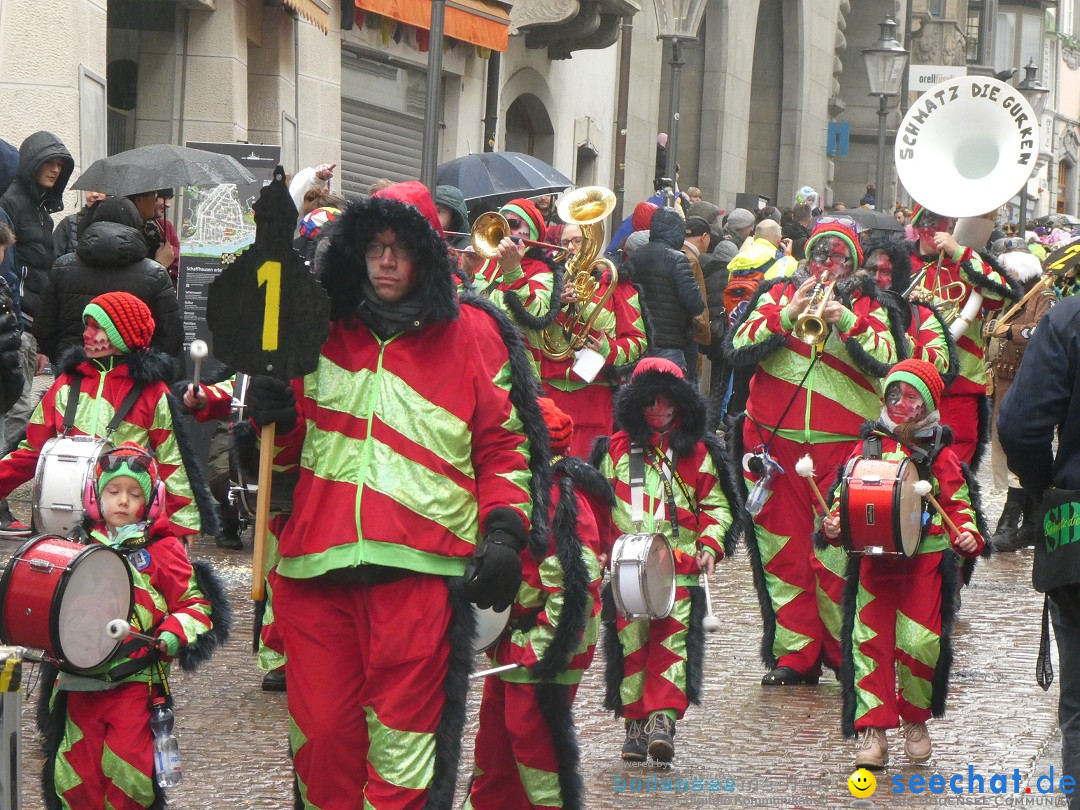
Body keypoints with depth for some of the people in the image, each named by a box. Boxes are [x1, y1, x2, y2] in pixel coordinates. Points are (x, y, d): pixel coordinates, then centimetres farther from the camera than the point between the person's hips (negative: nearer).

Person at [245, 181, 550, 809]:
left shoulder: (471, 333, 8)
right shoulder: (326, 330, 17)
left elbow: (505, 445, 10)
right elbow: (296, 447, 24)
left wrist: (505, 532, -2)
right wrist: (278, 417, 2)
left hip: (419, 567, -3)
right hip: (318, 562, 3)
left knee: (400, 744, -6)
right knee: (320, 734, 3)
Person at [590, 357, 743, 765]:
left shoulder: (697, 452, 12)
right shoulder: (616, 449, 13)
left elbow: (717, 505, 14)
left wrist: (710, 545, -1)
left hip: (682, 567, -1)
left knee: (672, 641, -13)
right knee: (631, 642, -1)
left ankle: (662, 719, -20)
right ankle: (635, 723, 7)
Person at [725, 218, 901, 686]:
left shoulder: (868, 308, 9)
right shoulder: (778, 295, 11)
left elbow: (885, 360, -8)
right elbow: (739, 348, -3)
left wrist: (848, 322, -19)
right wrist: (786, 316, -13)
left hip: (843, 449, -2)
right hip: (776, 444, 2)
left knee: (840, 552, -7)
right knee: (784, 551, 3)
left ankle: (847, 652, 5)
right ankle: (795, 654, 10)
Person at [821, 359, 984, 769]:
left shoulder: (939, 455, 5)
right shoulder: (868, 446, 10)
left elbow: (959, 503, 7)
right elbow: (844, 493, 14)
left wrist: (968, 535, -11)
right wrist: (834, 522, -5)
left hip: (926, 559, -2)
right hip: (873, 558, 2)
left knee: (920, 641, -8)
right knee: (870, 640, -4)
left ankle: (916, 720, 14)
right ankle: (872, 730, 0)